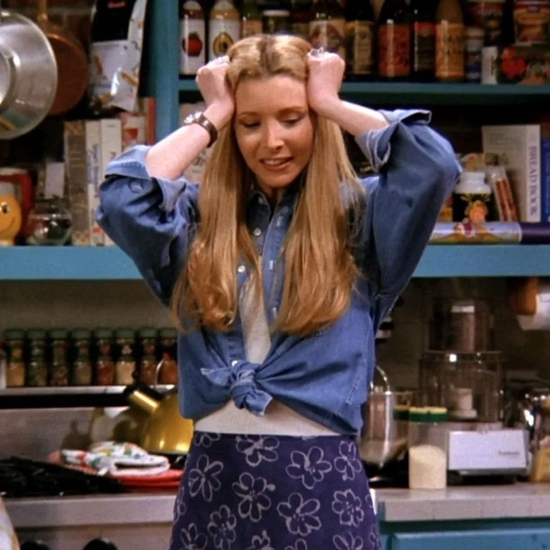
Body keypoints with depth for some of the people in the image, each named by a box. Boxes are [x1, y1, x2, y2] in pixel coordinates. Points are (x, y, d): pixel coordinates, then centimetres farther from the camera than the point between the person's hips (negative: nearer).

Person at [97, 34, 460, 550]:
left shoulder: (357, 214, 2)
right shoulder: (200, 216, 6)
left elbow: (435, 164, -16)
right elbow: (121, 200, -12)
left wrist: (332, 104, -3)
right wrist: (212, 117, -1)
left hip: (320, 474, -2)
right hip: (215, 471, 2)